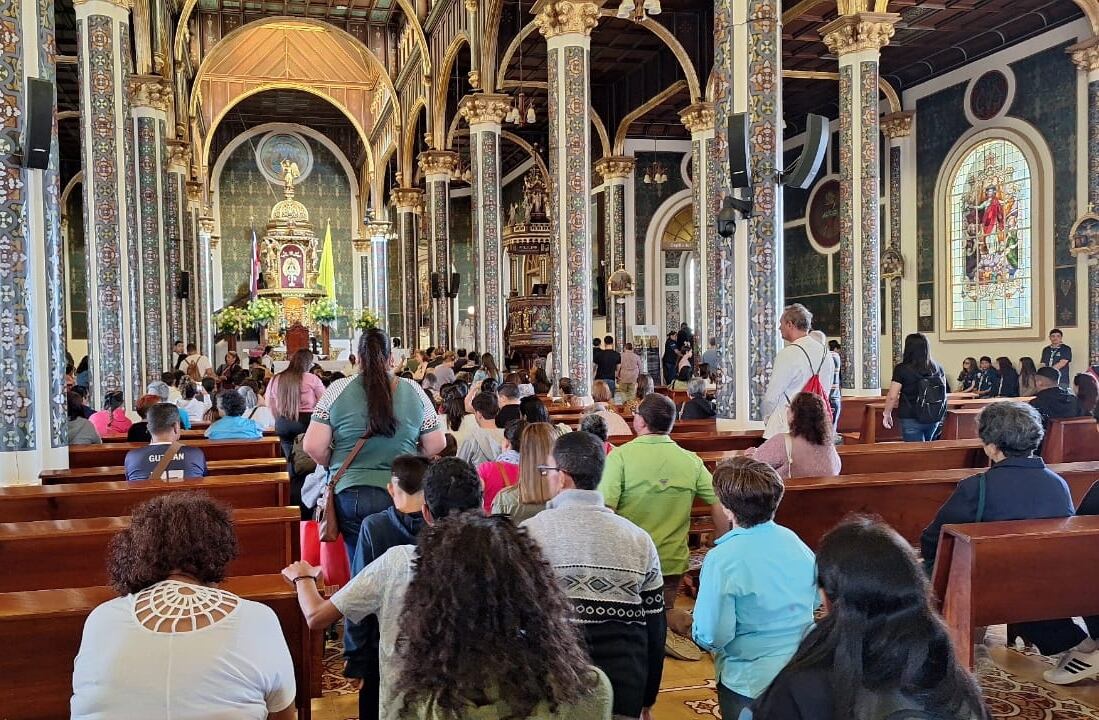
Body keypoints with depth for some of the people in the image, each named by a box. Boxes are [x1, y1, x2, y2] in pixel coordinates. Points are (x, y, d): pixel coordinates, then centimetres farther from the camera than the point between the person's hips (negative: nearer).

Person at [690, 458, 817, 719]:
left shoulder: (722, 559, -24)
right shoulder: (795, 542, -6)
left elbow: (712, 636, -22)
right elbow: (819, 605, 9)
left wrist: (693, 631, -1)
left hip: (750, 683, -5)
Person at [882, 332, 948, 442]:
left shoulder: (902, 369, -12)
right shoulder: (938, 369, 2)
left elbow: (892, 397, -12)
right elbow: (943, 395, 11)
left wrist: (887, 414, 3)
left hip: (911, 419, -5)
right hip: (934, 419, 5)